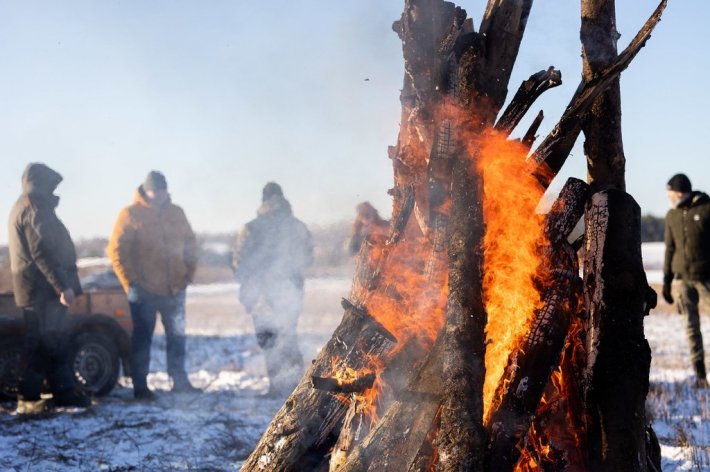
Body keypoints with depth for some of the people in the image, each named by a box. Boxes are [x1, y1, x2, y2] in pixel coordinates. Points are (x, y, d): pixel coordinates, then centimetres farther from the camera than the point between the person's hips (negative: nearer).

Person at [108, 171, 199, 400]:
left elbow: (190, 244, 16)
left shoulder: (176, 213, 8)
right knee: (142, 339, 2)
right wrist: (130, 282, -11)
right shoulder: (130, 214, -7)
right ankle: (140, 387, 9)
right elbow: (116, 251, -8)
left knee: (177, 337, 12)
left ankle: (180, 381, 23)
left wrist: (188, 273, 7)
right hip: (144, 291, -5)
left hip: (174, 289, 5)